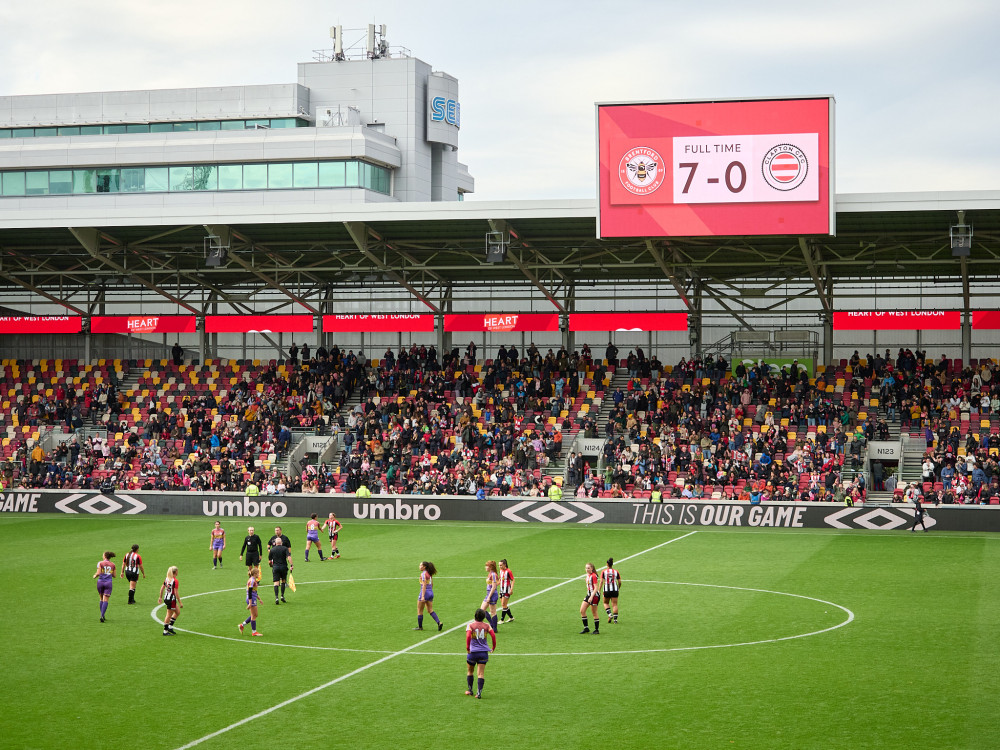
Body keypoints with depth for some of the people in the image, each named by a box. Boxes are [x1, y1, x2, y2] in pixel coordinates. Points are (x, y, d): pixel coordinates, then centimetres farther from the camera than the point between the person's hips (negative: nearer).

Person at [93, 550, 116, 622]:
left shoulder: (100, 563, -1)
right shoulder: (112, 564, 7)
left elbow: (98, 573, -10)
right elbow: (114, 575, 10)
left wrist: (95, 576, 10)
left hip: (100, 582, 0)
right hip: (108, 582, 0)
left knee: (102, 599, 16)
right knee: (105, 600, -5)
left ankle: (102, 615, 16)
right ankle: (102, 616, -20)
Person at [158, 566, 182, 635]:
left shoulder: (166, 579, 4)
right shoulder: (175, 581, -18)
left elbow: (162, 588, 11)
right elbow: (176, 593, -19)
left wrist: (160, 597, 22)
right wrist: (180, 603, -13)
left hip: (166, 598, 8)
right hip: (171, 600, -8)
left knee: (177, 612, 20)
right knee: (169, 615, 3)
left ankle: (170, 626, 20)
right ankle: (165, 631, 11)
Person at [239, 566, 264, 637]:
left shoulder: (254, 580, 13)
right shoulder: (252, 581, -18)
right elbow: (250, 592, -21)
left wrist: (258, 598, 29)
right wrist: (250, 603, -23)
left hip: (253, 599, 10)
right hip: (252, 600, -10)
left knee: (254, 615, 15)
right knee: (254, 616, -1)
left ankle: (242, 625, 19)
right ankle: (254, 632, 7)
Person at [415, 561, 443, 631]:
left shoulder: (423, 574, -14)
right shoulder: (429, 574, 12)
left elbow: (424, 585, -19)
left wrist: (423, 596, -23)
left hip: (425, 592, -8)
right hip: (431, 592, 8)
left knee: (419, 610, 6)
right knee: (430, 610, 10)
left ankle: (420, 626, 12)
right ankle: (439, 622, -6)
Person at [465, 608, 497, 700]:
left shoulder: (470, 625, -4)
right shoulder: (486, 626, 2)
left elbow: (468, 636, -19)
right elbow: (493, 635, -7)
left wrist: (467, 648, -13)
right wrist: (493, 647, 4)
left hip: (472, 652, -1)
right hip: (483, 652, 1)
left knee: (470, 671, 18)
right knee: (481, 673, 1)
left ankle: (470, 690, 27)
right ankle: (479, 692, -9)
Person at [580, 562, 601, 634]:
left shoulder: (593, 576, -16)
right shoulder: (588, 575, 10)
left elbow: (596, 588, -19)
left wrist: (591, 597, -25)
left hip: (594, 595, -9)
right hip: (589, 595, 9)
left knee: (594, 613, -1)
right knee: (582, 611, 3)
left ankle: (597, 629, 10)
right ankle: (586, 628, 12)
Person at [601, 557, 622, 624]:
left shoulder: (603, 572, -3)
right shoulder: (616, 572, 3)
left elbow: (601, 582, -8)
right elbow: (619, 582, 4)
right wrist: (619, 588, 21)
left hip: (607, 590, -1)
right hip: (615, 590, 1)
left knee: (606, 603, 18)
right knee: (614, 604, 5)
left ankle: (610, 614, -2)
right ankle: (615, 619, -1)